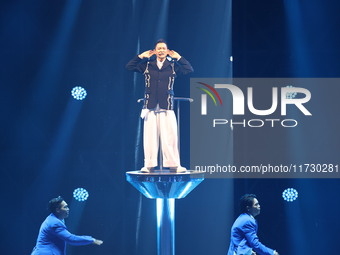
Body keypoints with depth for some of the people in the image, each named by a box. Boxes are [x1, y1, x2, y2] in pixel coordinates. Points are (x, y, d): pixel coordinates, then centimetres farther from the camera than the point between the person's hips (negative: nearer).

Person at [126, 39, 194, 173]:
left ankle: (174, 164, 1)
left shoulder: (173, 65, 9)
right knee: (150, 136, 0)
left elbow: (189, 70, 0)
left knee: (170, 136, -3)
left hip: (167, 106, 0)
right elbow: (129, 67, 8)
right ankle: (149, 165, 3)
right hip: (150, 106, 1)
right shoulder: (147, 64, 10)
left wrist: (178, 58, 0)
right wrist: (141, 56, 3)